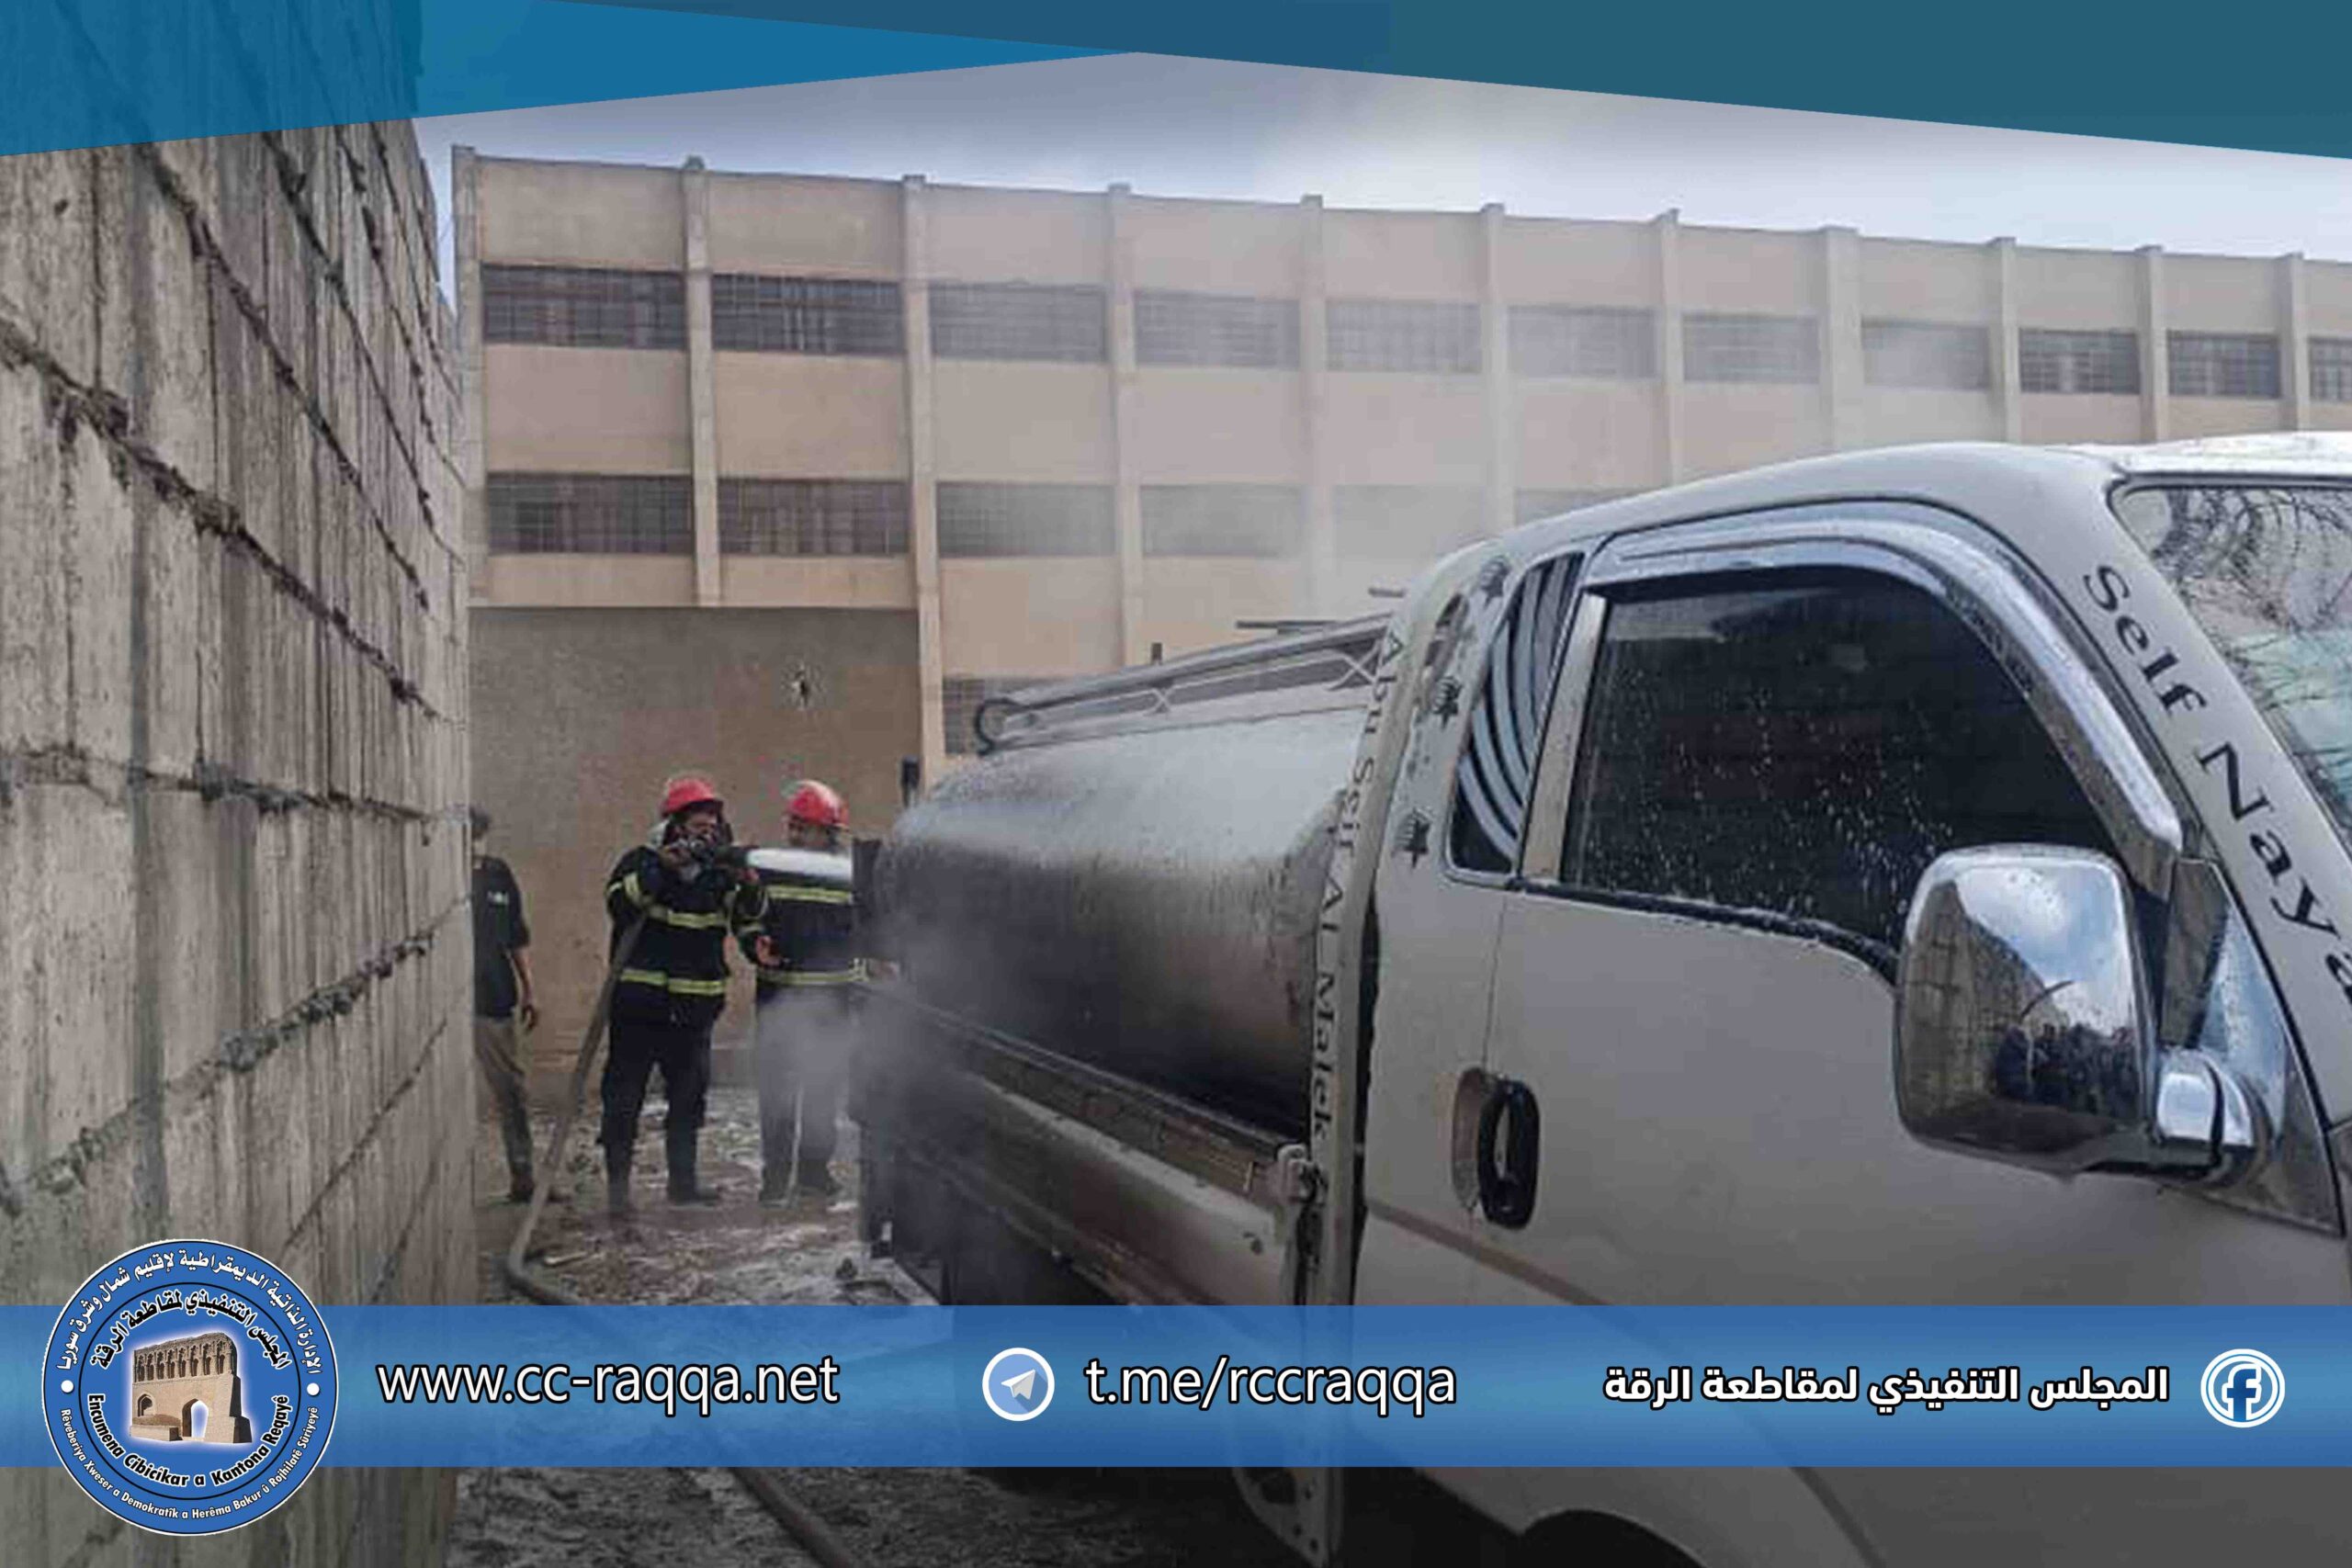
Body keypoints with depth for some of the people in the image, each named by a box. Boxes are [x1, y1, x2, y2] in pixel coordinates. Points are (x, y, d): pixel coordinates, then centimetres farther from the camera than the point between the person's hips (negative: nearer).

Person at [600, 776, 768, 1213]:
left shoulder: (718, 873, 8)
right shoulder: (642, 862, -3)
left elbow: (749, 919, -3)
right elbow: (619, 902, -20)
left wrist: (747, 881, -22)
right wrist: (663, 866, -28)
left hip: (694, 1008, 4)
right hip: (638, 1001, -4)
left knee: (689, 1095, 12)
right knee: (624, 1095, -2)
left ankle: (683, 1180, 24)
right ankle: (616, 1183, 5)